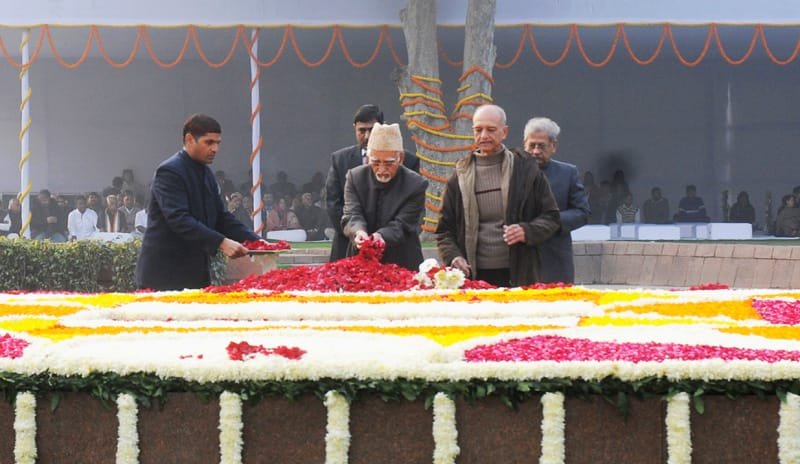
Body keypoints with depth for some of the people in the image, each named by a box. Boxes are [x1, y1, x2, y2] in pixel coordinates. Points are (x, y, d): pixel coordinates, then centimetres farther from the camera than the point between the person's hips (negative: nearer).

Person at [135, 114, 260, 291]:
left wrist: (254, 240, 0)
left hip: (196, 272, 8)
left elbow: (221, 217, 16)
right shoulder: (170, 172, -13)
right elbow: (179, 219, -24)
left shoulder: (206, 174, 15)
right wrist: (221, 243, -31)